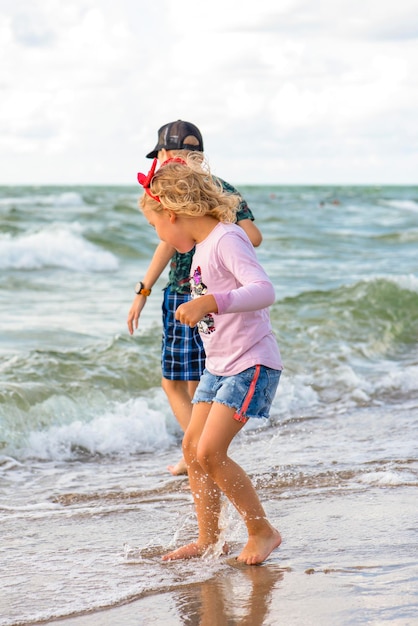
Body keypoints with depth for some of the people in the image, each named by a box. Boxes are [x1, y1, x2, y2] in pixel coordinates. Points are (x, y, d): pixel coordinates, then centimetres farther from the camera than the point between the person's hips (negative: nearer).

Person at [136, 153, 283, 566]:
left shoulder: (227, 240, -18)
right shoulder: (201, 248, 11)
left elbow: (263, 291, -32)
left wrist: (209, 303, -42)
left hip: (251, 365, -10)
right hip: (218, 365, 10)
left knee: (210, 452, -14)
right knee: (192, 447, 9)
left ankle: (262, 531, 1)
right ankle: (208, 539, 21)